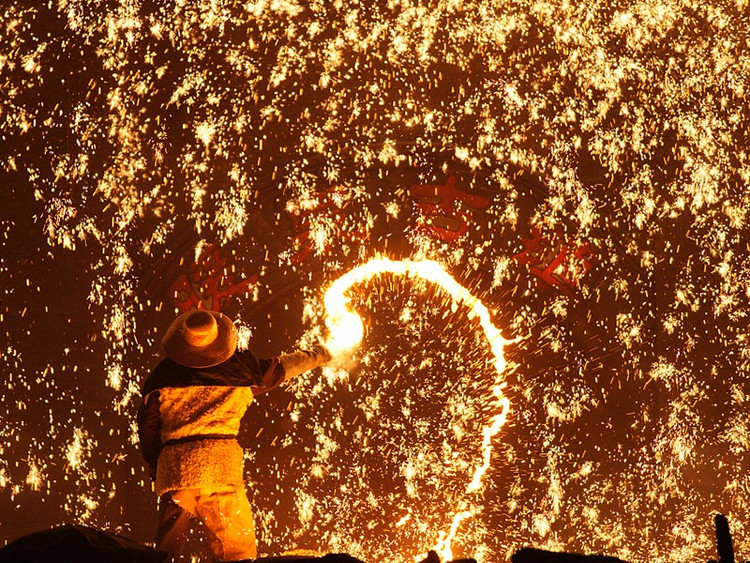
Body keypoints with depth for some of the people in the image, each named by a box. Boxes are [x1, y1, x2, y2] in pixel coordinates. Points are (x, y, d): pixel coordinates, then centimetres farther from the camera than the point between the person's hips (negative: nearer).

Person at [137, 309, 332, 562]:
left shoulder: (163, 373, 5)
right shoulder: (238, 367, 3)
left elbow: (147, 424, 10)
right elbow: (279, 368, 19)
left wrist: (154, 464, 23)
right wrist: (318, 355, 37)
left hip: (172, 467, 2)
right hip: (221, 463, -2)